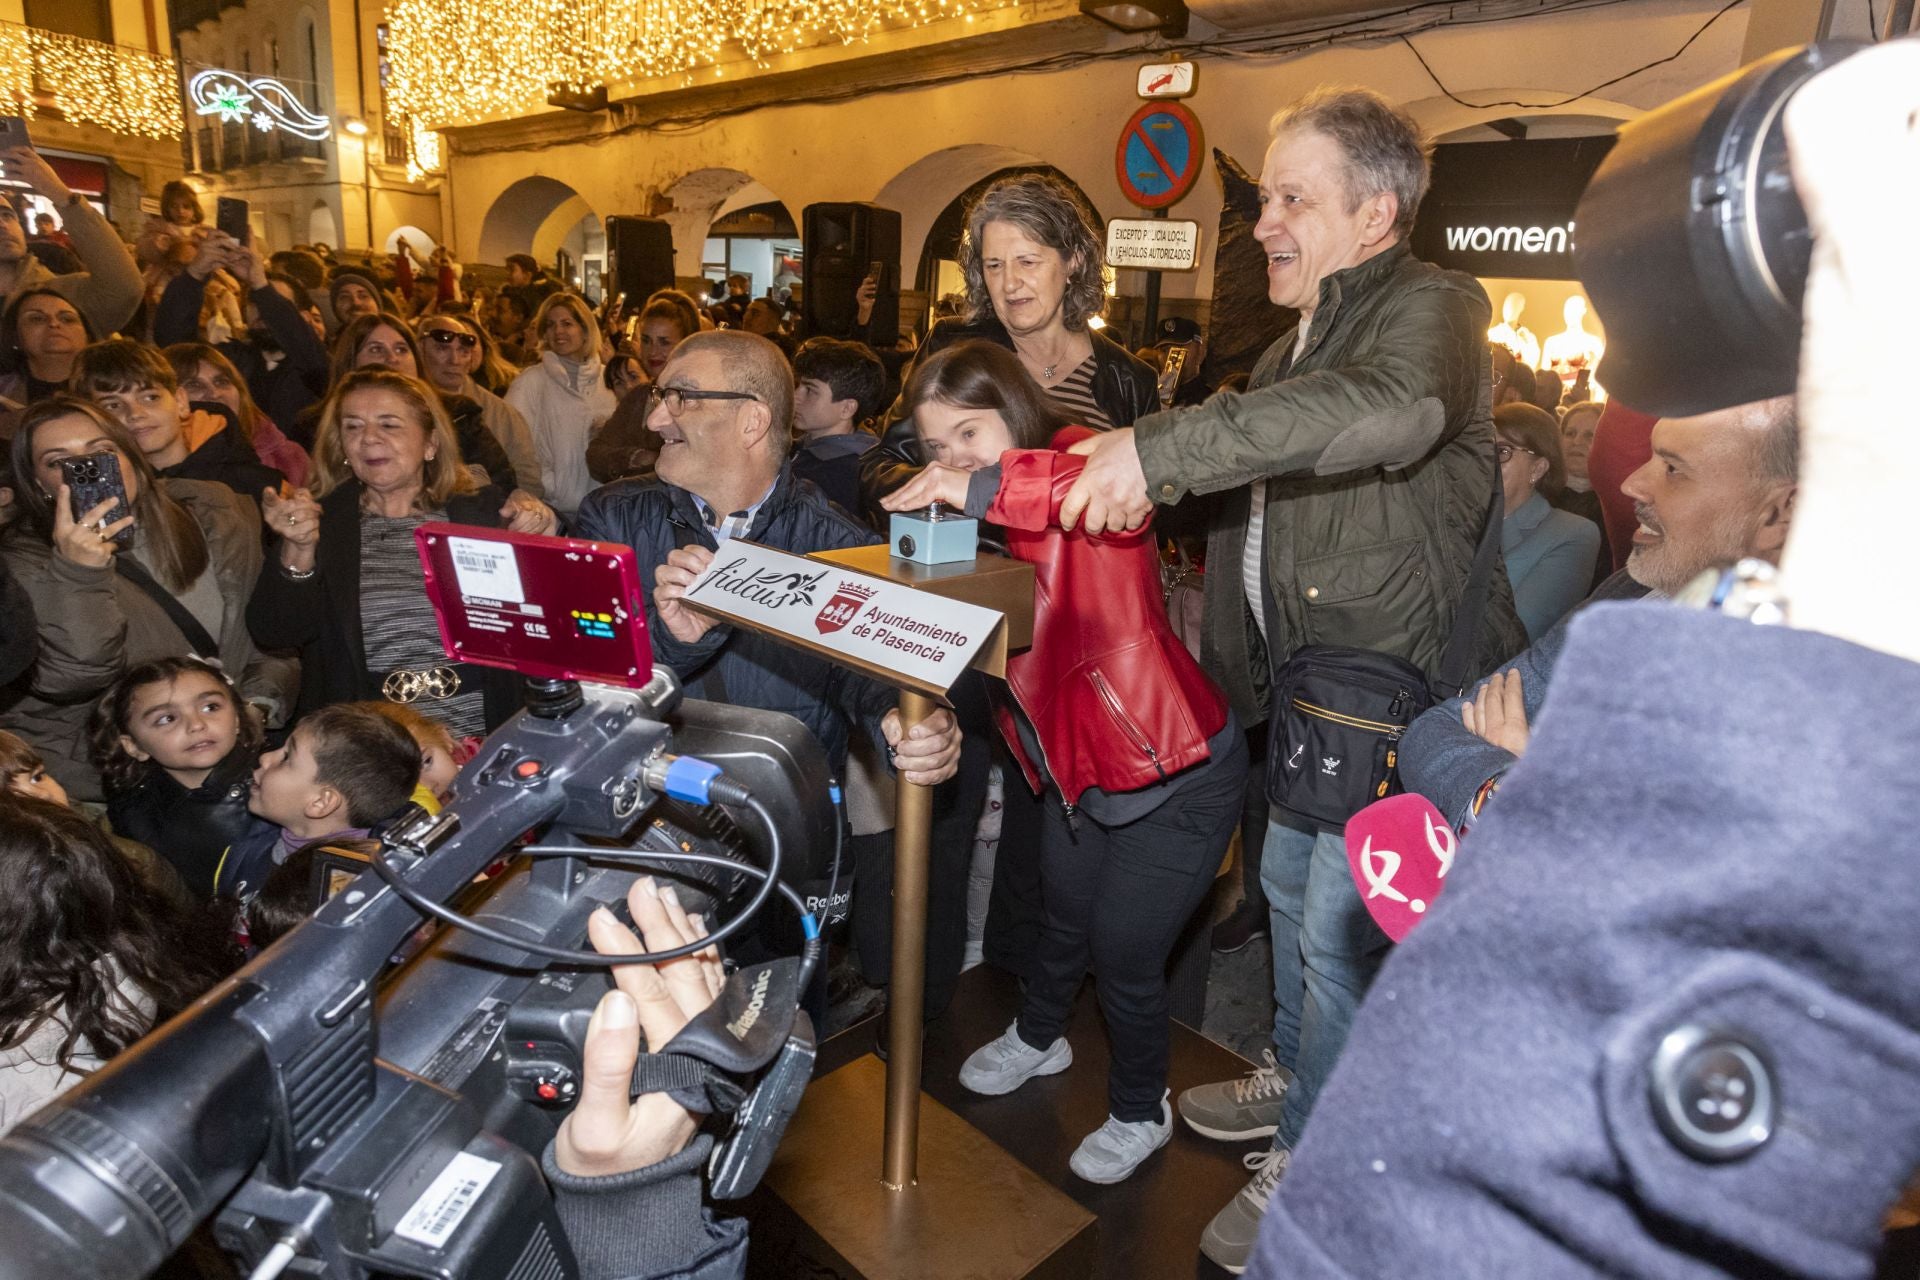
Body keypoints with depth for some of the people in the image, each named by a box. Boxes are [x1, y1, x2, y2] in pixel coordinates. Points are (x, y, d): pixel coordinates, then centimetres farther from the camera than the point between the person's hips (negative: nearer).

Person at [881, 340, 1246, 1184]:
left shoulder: (1077, 462, -21)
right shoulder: (987, 525, 5)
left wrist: (984, 488, -44)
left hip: (1174, 779, -7)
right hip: (1079, 769, 8)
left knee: (1124, 954, 7)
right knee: (1065, 920, 25)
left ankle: (1139, 1113, 36)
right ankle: (1038, 1037, 56)